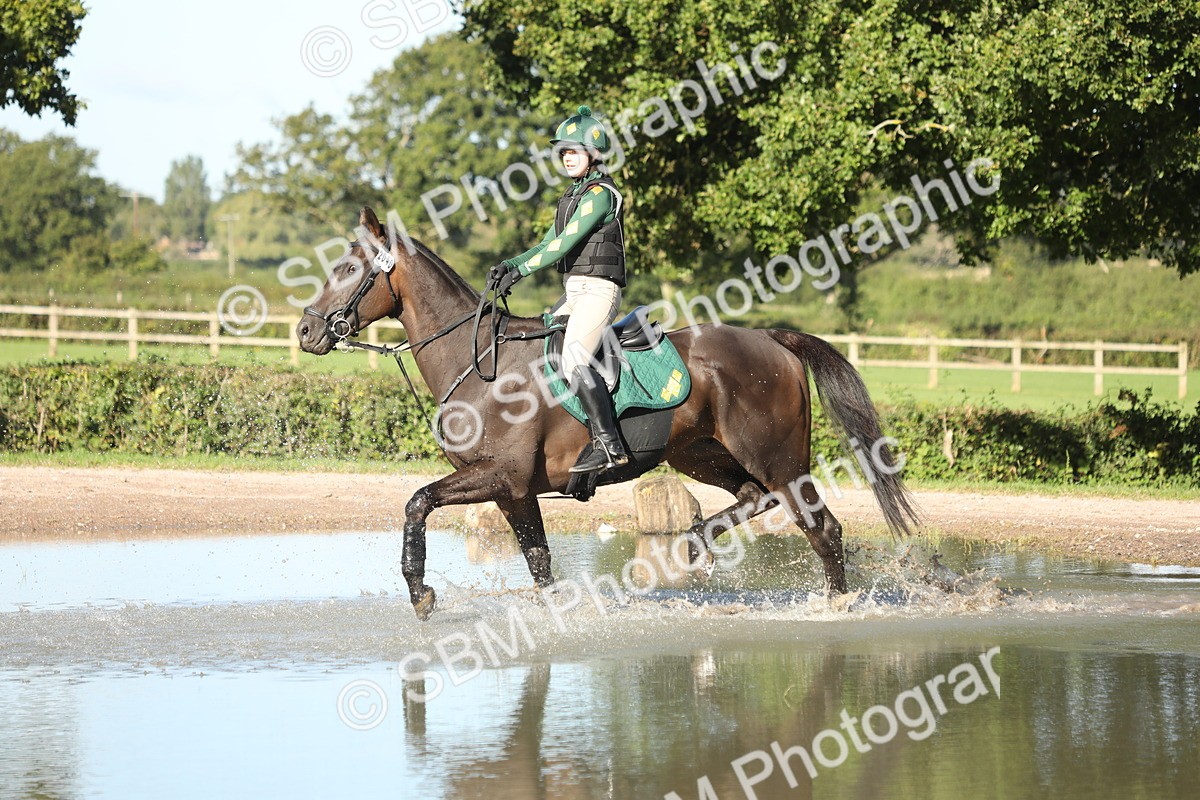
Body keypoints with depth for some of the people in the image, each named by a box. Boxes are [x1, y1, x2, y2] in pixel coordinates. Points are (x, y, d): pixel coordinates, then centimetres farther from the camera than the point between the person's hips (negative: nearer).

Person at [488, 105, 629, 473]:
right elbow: (548, 244, 20)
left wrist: (520, 271, -18)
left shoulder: (599, 193, -10)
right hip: (575, 291, 10)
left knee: (574, 360, -25)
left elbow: (565, 243, -17)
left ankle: (609, 445, -28)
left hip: (596, 289, -10)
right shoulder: (574, 194, 20)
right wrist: (508, 265, 4)